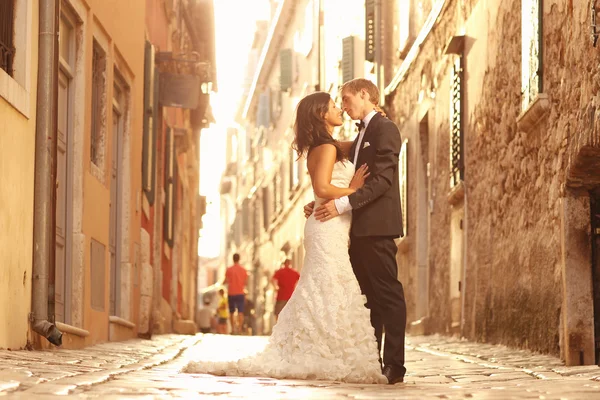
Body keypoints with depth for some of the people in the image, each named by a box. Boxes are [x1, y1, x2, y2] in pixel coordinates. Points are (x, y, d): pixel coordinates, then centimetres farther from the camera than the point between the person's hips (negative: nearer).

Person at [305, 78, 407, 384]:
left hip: (377, 225, -10)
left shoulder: (385, 129, -7)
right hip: (360, 228, 10)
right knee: (366, 297, 9)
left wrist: (342, 204, -23)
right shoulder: (361, 136, 23)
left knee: (387, 295, -8)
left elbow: (382, 179, -17)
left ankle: (394, 365, -9)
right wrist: (323, 203, 9)